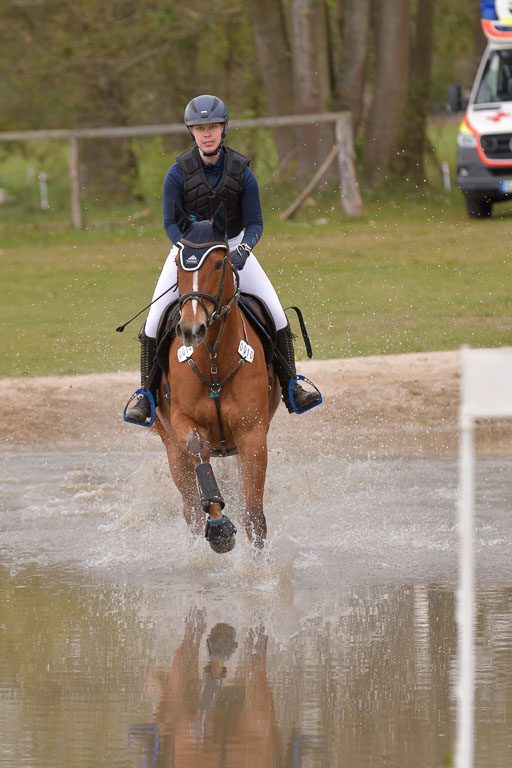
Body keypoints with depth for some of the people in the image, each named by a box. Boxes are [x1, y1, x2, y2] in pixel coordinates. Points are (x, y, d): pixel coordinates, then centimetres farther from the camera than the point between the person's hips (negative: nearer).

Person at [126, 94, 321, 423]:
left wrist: (242, 250, -29)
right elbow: (171, 223, -12)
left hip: (234, 247, 1)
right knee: (154, 322, -14)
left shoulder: (242, 172, -11)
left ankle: (291, 387, 1)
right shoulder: (178, 173, -14)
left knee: (277, 315, -11)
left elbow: (255, 223, -9)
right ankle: (146, 396, -2)